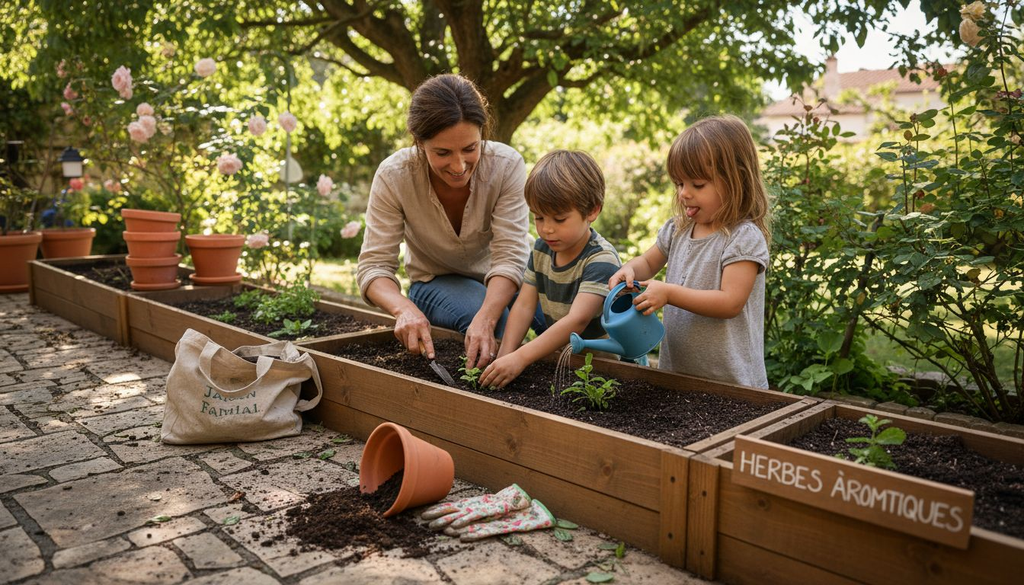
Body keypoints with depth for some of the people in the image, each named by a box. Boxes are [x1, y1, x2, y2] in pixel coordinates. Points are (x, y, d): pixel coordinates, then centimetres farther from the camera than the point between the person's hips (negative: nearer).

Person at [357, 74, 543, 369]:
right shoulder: (394, 176, -24)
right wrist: (405, 308, -47)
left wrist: (485, 318, -48)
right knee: (504, 323, -33)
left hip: (501, 281, 2)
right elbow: (374, 264, -24)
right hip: (435, 282, -1)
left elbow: (509, 255, -28)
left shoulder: (507, 165, -24)